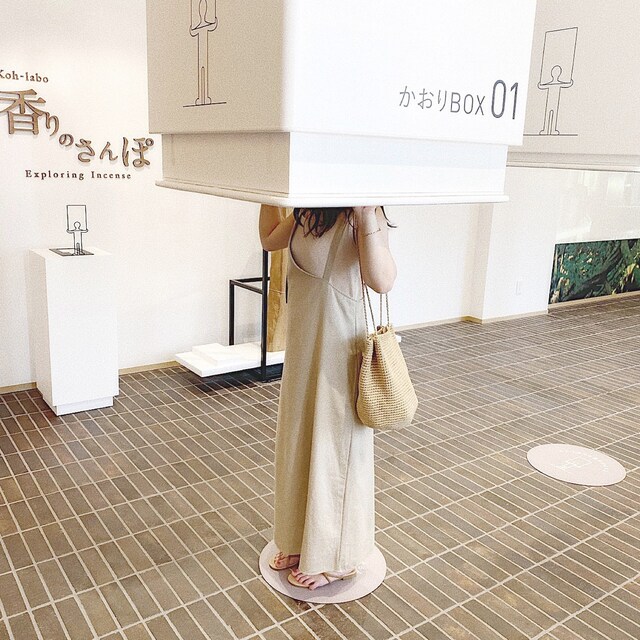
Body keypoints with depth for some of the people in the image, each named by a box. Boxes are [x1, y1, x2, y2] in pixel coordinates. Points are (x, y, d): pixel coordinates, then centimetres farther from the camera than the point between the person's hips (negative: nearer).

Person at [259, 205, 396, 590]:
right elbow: (270, 239, 23)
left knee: (334, 448, 7)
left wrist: (366, 218, -34)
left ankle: (336, 558, 29)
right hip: (302, 345, 8)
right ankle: (300, 542, 40)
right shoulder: (308, 213, 5)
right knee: (298, 443, 19)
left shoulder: (361, 213, -17)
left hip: (338, 349, -8)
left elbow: (382, 281, -29)